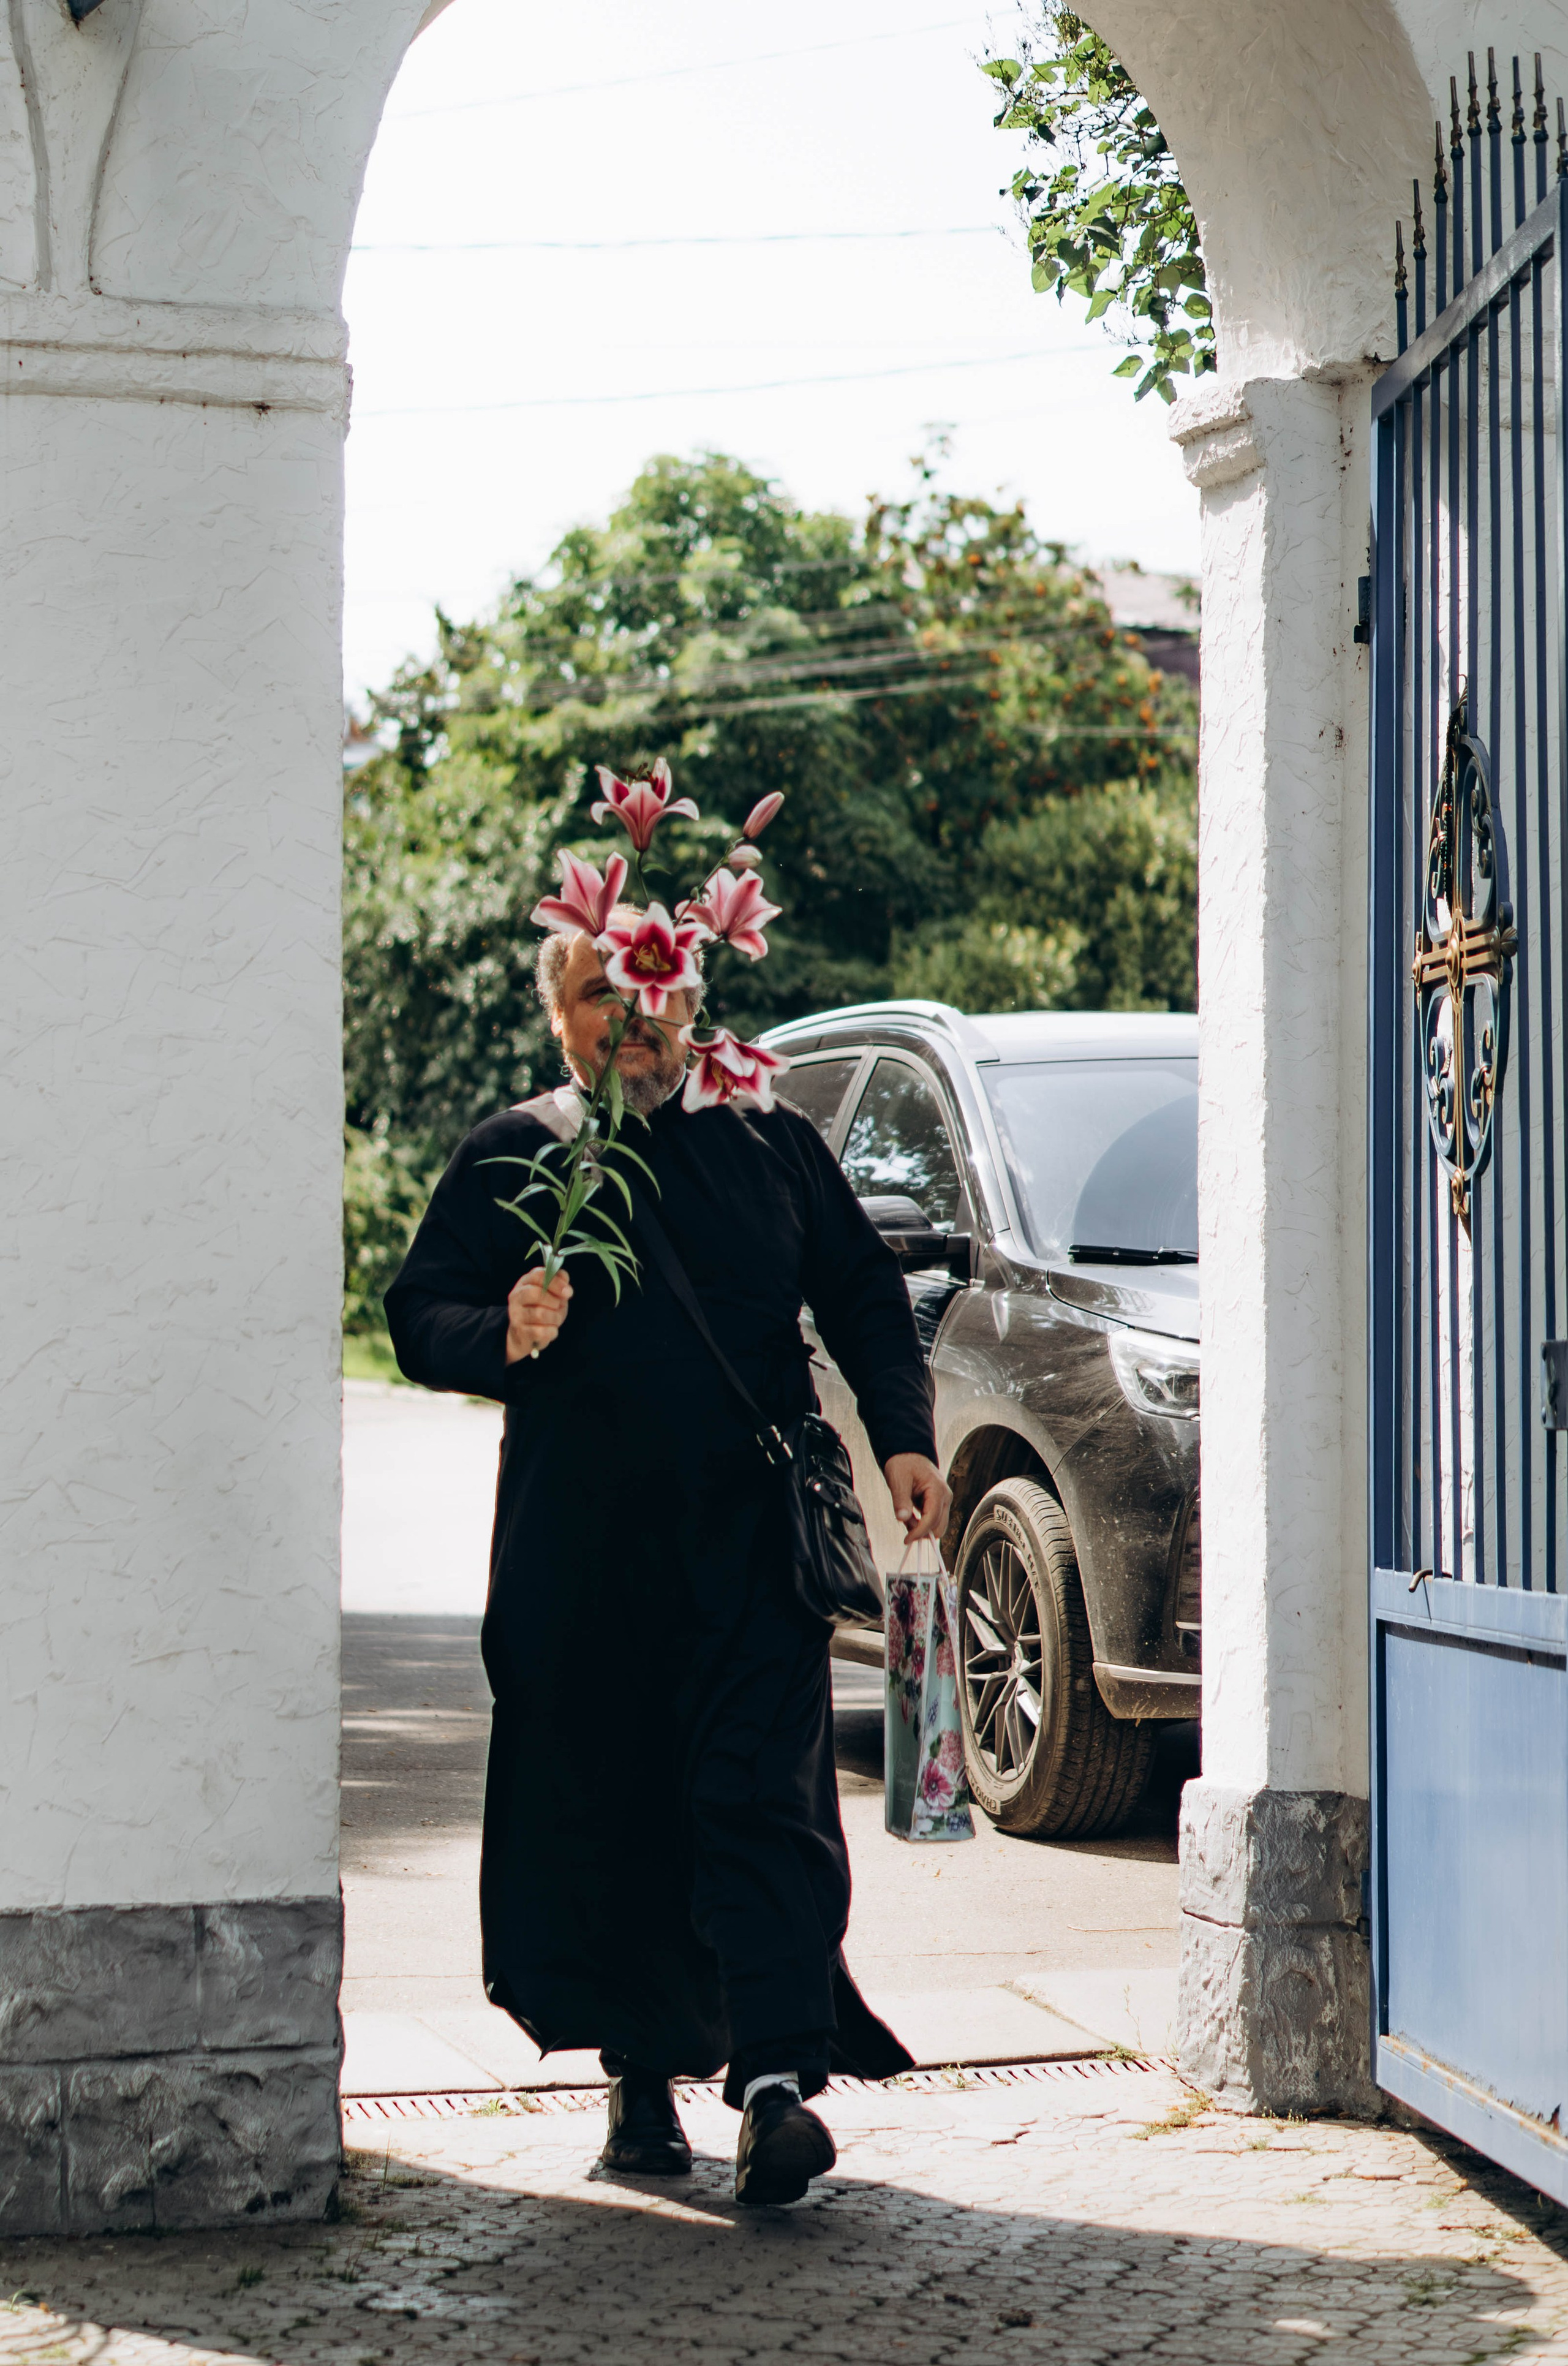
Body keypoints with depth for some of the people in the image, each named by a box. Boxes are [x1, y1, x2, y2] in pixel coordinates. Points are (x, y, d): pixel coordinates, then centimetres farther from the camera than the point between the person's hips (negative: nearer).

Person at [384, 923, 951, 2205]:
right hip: (580, 1542, 1)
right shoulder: (511, 1160, 9)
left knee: (763, 1798, -10)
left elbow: (867, 1303, 17)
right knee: (602, 1813, 5)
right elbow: (418, 1315, 6)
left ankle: (779, 2075, -15)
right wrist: (504, 1333, -15)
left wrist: (904, 1437, 3)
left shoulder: (772, 1143, 12)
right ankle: (644, 2078, 18)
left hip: (756, 1533, -1)